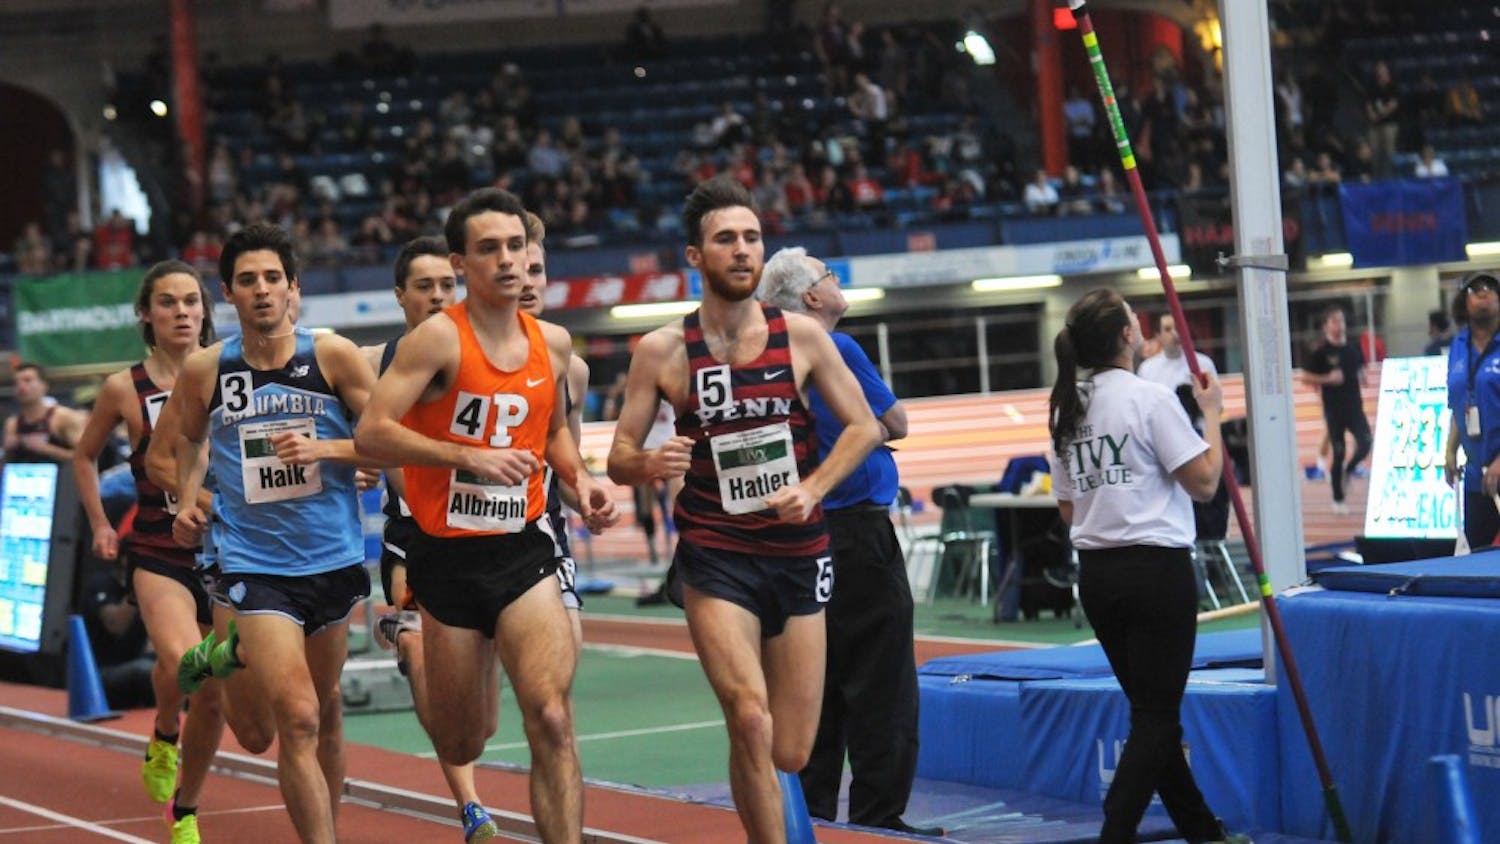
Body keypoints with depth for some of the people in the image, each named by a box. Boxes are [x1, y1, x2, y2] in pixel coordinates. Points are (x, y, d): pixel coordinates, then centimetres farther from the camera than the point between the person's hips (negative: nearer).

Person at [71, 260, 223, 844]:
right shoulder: (124, 389, -1)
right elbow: (84, 456, 16)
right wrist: (99, 525, 10)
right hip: (157, 552, -2)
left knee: (213, 697, 6)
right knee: (180, 662, -30)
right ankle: (164, 736, 2)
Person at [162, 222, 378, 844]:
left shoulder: (333, 356, -5)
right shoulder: (204, 371, -2)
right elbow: (187, 435, 19)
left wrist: (324, 449, -17)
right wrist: (187, 499, 5)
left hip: (333, 559, 2)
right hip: (254, 565, -2)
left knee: (325, 715, 17)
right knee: (297, 722, -14)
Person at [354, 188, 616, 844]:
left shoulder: (554, 343, 7)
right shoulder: (439, 339, -10)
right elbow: (371, 432, -18)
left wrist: (578, 476, 7)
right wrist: (470, 455, -25)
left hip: (524, 550, 3)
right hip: (447, 557, -3)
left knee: (551, 719, -17)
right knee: (462, 746, 9)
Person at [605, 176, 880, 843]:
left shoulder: (801, 337, 1)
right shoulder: (663, 351, -2)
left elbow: (864, 425, 8)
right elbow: (618, 458, 3)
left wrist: (812, 489, -8)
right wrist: (650, 464, -21)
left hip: (798, 554, 2)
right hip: (715, 558, -2)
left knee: (791, 755, 4)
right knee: (751, 721, -24)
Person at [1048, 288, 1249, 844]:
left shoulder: (1066, 408, 8)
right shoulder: (1149, 398, -12)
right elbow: (1204, 483, -10)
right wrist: (1211, 413, 2)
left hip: (1095, 573, 7)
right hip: (1156, 569, -7)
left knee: (1152, 710, 16)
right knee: (1156, 718, -3)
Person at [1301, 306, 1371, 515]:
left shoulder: (1353, 349, 9)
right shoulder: (1321, 353, -5)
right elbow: (1306, 378, -5)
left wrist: (1362, 377, 2)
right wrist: (1327, 379, -18)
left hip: (1354, 406, 4)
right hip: (1333, 409, -4)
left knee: (1365, 444, -12)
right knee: (1338, 453, -1)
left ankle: (1346, 470, 19)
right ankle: (1338, 500, 10)